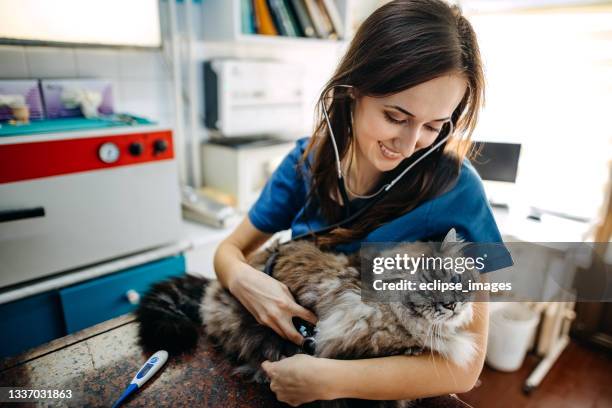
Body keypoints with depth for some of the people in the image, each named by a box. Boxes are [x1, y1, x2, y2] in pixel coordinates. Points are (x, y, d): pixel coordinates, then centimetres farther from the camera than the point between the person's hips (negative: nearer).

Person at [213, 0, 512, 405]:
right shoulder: (308, 159, -9)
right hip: (289, 351, 3)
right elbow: (229, 251, -1)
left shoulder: (455, 190, -18)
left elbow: (464, 366, -18)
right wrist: (243, 279, -22)